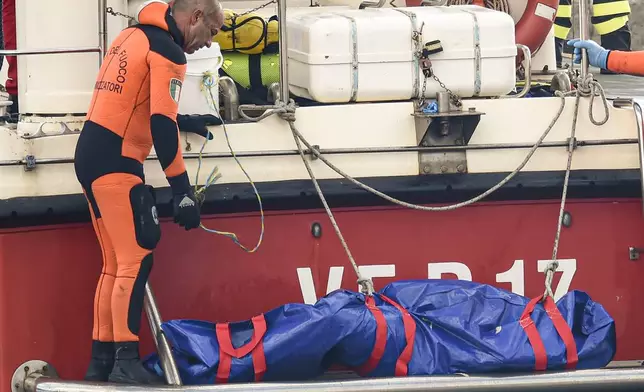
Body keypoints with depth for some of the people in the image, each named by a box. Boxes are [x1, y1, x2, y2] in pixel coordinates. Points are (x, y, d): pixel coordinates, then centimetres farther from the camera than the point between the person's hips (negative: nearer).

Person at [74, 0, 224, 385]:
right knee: (136, 260, -11)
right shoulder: (167, 51, -10)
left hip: (91, 155, 9)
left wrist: (182, 122, 29)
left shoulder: (132, 37, 17)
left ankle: (101, 361, 13)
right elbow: (161, 126, -18)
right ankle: (126, 363, -16)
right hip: (115, 163, -9)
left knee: (115, 264, 12)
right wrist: (183, 191, -17)